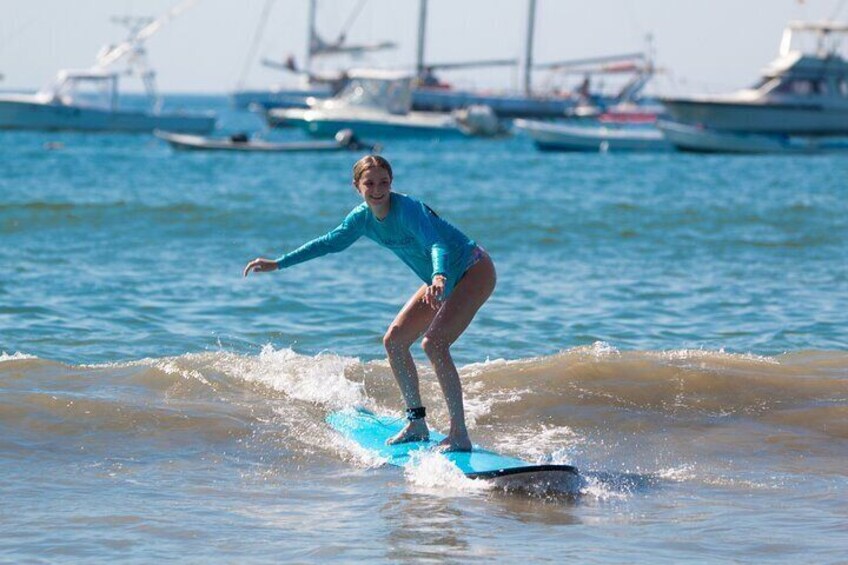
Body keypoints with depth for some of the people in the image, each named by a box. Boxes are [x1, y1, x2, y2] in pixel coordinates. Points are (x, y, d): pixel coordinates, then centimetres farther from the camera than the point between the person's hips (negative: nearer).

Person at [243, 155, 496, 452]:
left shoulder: (406, 209, -28)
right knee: (394, 340, 8)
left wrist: (439, 277, -64)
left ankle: (459, 435, -23)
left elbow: (438, 244, -42)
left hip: (474, 271, -9)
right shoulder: (363, 217, -3)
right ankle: (417, 425, 18)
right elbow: (332, 242, 12)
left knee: (434, 342, -25)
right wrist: (278, 264, 13)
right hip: (443, 280, 9)